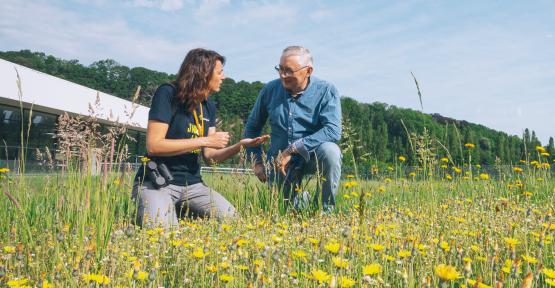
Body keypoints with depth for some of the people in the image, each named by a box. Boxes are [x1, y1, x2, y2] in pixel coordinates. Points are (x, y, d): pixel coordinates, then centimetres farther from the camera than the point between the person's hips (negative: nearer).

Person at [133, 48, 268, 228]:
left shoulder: (208, 107, 11)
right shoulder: (168, 94, -11)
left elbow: (209, 155, 11)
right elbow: (153, 145, -20)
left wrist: (240, 145, -6)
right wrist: (205, 140, -18)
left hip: (193, 185, 6)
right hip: (156, 183, -6)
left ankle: (180, 212, 13)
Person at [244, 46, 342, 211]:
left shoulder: (326, 91, -11)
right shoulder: (270, 90, 0)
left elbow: (333, 131, -26)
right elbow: (252, 128, 12)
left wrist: (293, 149, -30)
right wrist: (257, 161, 2)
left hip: (312, 155, -3)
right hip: (280, 161, 3)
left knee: (330, 151, -34)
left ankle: (326, 208, -13)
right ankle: (302, 199, 36)